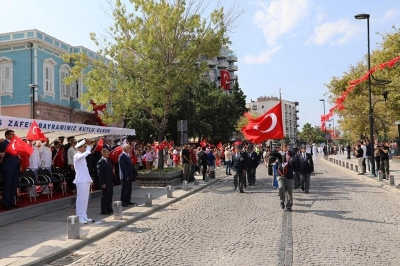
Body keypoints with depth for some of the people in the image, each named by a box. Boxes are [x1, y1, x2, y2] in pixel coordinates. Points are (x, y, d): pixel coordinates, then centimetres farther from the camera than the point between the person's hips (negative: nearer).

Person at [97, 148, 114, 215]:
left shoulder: (109, 161, 14)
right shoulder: (100, 162, -13)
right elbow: (100, 174, -16)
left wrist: (112, 180, 12)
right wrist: (102, 183, -18)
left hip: (110, 182, 8)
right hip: (105, 182, -8)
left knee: (110, 195, 13)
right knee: (105, 196, 0)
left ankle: (109, 208, 24)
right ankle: (103, 210, 8)